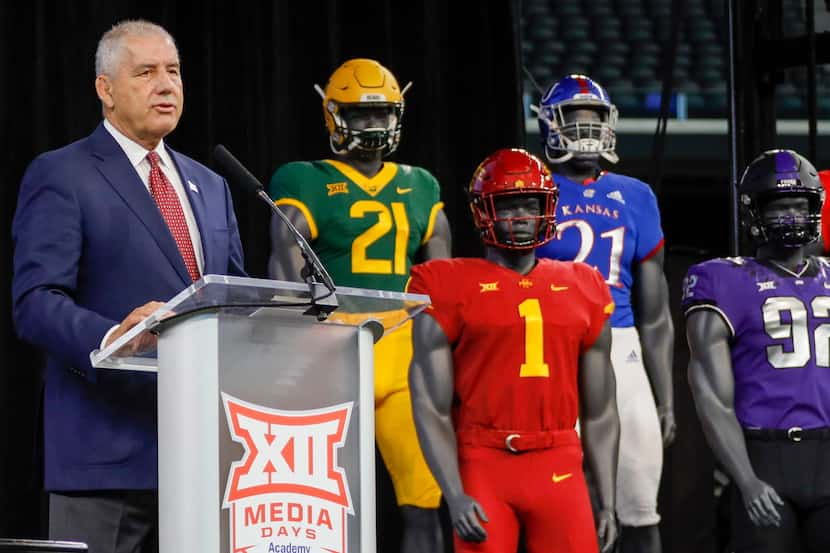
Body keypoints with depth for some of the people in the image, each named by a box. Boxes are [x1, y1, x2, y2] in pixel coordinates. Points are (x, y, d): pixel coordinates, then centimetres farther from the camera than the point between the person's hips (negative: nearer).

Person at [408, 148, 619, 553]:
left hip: (559, 470, 3)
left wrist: (607, 502, 11)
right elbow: (431, 408, -3)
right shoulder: (450, 290, 1)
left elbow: (599, 412, 16)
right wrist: (454, 496, -13)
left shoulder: (583, 292, 14)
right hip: (484, 468, -3)